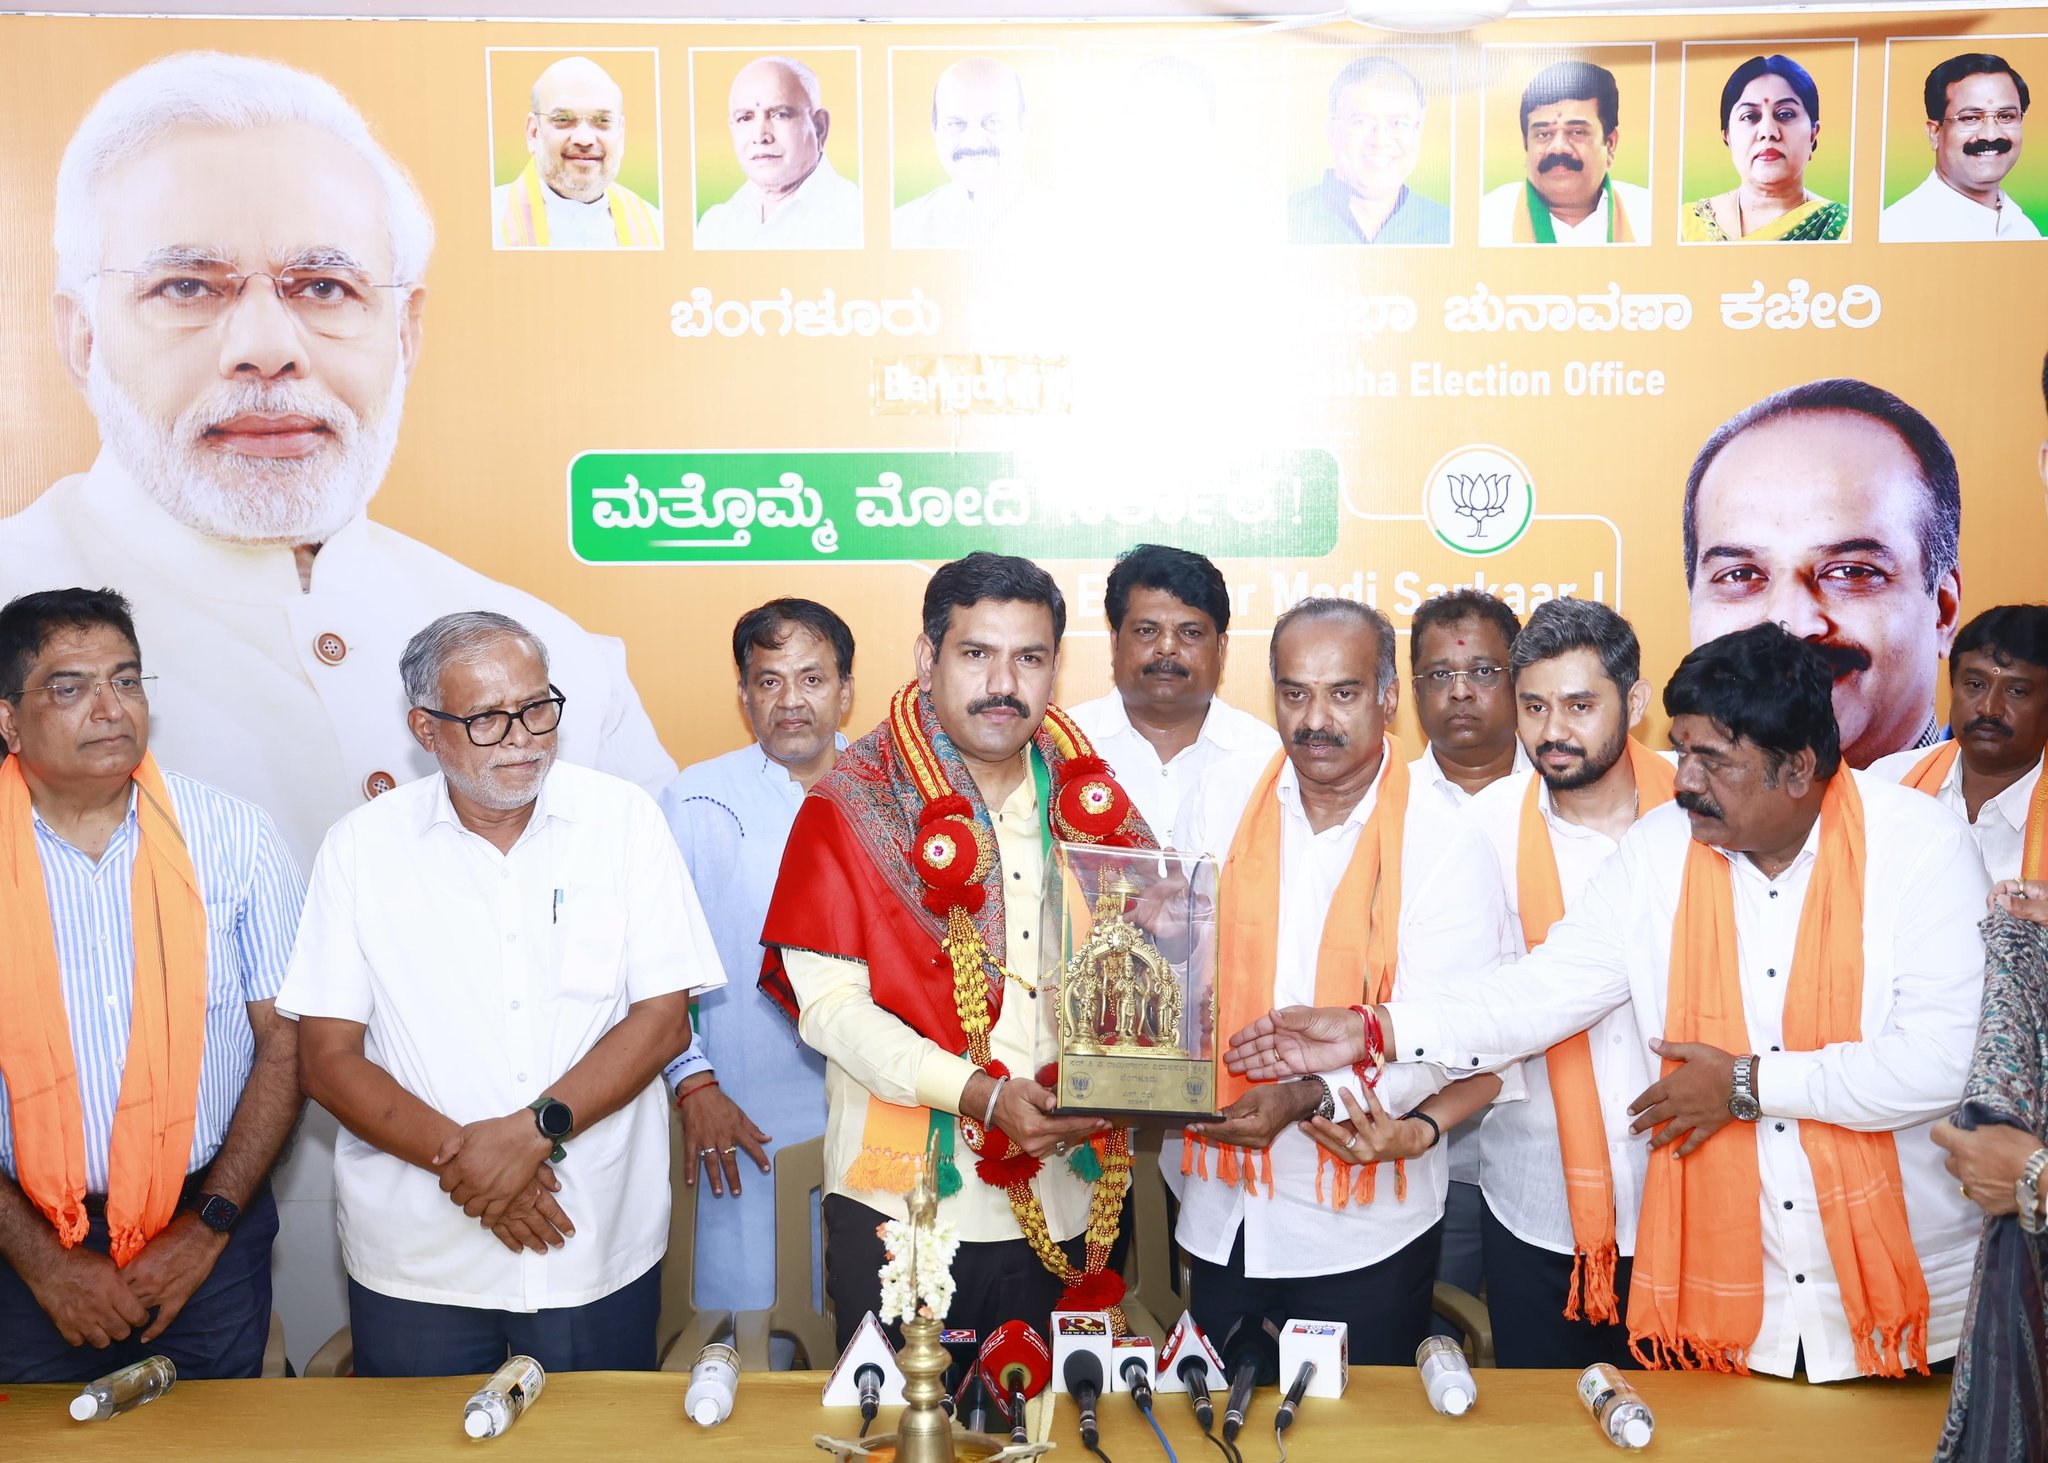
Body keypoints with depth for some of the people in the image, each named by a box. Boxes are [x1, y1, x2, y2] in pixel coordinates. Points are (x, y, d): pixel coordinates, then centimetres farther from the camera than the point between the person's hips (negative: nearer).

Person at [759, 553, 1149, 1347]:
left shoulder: (1087, 798, 7)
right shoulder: (856, 803, -5)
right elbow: (827, 1002, -11)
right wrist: (981, 1094, -21)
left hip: (1063, 1212, 4)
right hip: (904, 1201, -3)